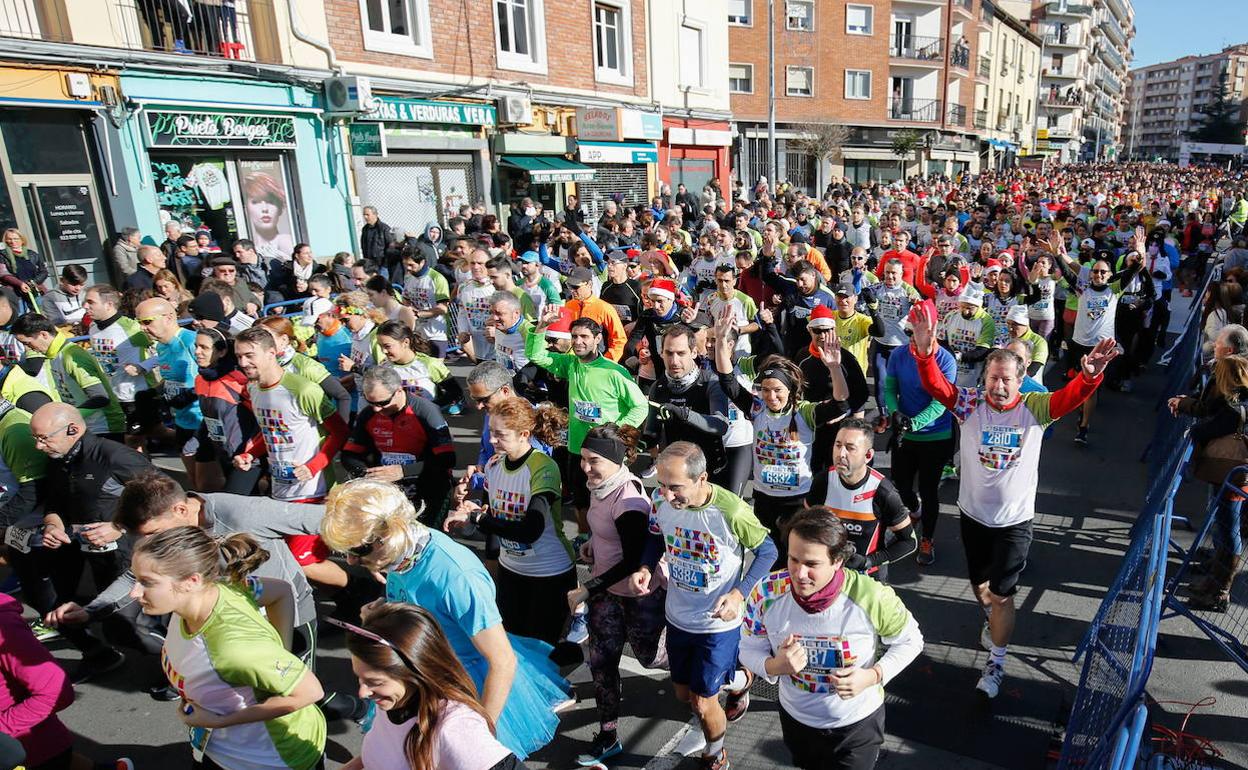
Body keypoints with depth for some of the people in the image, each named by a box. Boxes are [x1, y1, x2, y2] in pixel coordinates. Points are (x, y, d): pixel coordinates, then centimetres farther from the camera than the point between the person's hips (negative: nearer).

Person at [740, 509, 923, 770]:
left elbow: (910, 641, -11)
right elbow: (749, 650, -10)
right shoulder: (766, 593, -26)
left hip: (858, 723, -3)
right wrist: (774, 666, -31)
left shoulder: (872, 597, -31)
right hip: (796, 719, 3)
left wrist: (874, 676, -26)